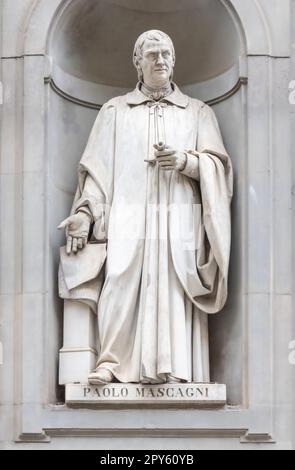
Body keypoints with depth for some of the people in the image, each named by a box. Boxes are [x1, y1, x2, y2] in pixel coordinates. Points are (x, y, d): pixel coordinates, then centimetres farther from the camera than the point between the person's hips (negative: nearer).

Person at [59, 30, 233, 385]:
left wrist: (187, 161, -10)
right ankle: (111, 364, -20)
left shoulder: (198, 113, 19)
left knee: (173, 294, -15)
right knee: (121, 288, -20)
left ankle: (172, 369, -18)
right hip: (129, 221, 0)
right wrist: (85, 213, -4)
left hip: (180, 223, 0)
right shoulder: (115, 111, 19)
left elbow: (218, 165, 10)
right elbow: (97, 168, 11)